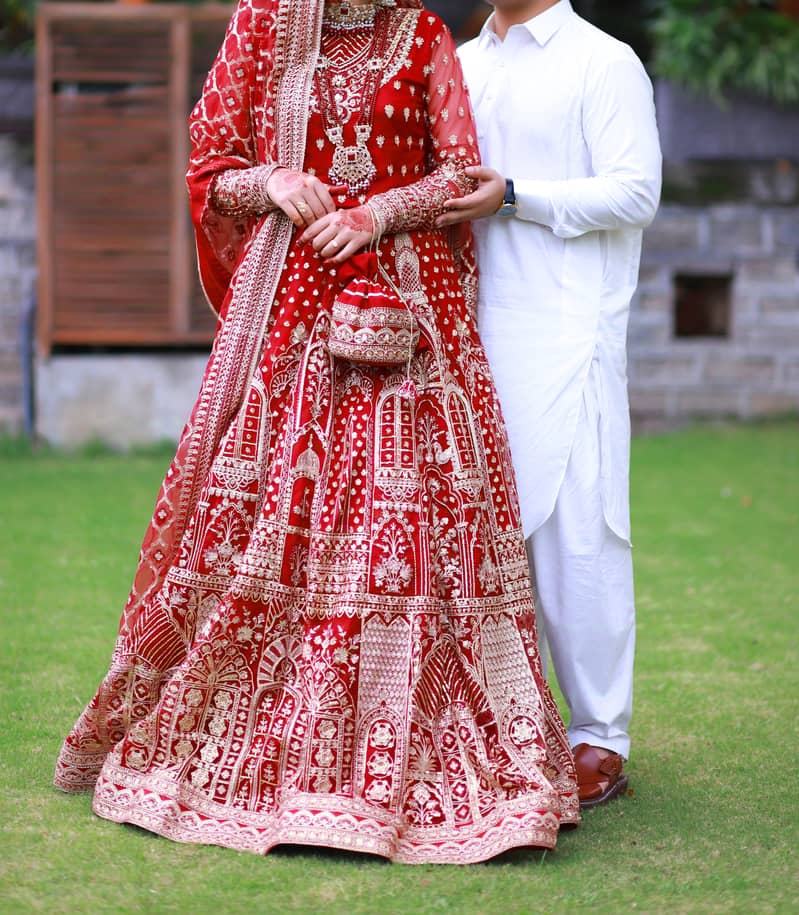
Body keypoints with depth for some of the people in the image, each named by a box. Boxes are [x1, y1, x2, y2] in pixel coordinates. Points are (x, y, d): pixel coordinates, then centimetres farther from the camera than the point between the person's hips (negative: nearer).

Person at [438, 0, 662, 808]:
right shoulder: (457, 66, 18)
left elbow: (634, 191, -9)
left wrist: (514, 197, -16)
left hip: (566, 330, -6)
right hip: (470, 326, 6)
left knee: (575, 528, -6)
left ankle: (600, 739, 1)